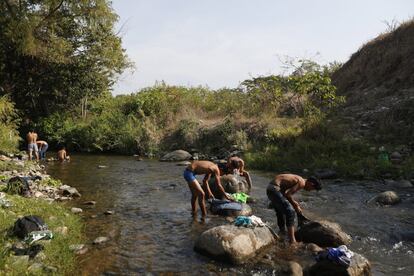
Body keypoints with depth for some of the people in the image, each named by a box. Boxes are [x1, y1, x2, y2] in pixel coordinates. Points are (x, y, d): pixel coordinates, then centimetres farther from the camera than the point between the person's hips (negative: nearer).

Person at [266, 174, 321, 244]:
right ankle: (292, 240, -13)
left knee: (280, 212, 26)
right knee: (290, 211, -12)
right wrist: (295, 205, -2)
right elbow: (287, 194, -16)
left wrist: (294, 202, 18)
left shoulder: (298, 179, 19)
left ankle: (282, 232, 41)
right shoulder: (302, 183, -9)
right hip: (274, 189, -11)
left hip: (270, 188, 11)